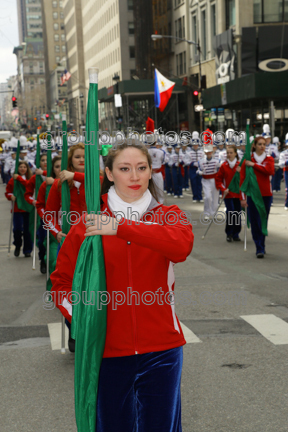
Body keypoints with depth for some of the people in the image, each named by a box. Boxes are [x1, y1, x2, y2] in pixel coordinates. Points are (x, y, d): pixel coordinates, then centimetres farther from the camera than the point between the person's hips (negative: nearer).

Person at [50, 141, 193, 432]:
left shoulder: (167, 216, 1)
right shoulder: (89, 223, 2)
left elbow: (182, 245, -23)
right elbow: (61, 280, 9)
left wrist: (120, 228, -26)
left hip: (161, 350, 0)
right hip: (110, 350, 0)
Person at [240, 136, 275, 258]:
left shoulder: (269, 159, 6)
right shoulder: (248, 160, 1)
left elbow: (270, 171, -15)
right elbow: (242, 179, -1)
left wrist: (254, 165, -15)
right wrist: (243, 197, -6)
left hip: (266, 194, 2)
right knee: (254, 222, -5)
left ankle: (261, 246, 21)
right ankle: (259, 249, -3)